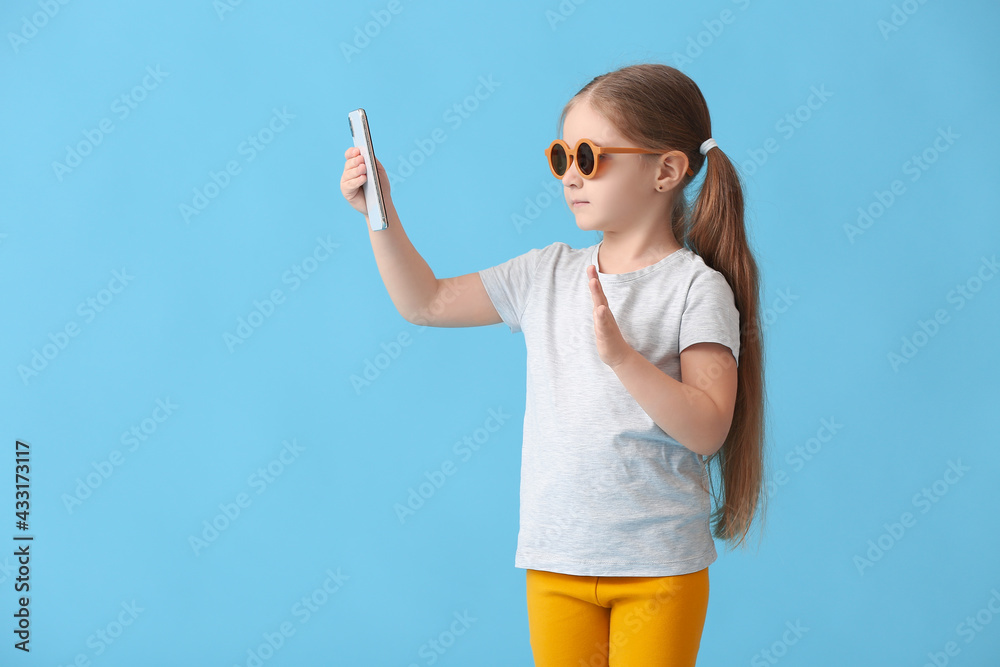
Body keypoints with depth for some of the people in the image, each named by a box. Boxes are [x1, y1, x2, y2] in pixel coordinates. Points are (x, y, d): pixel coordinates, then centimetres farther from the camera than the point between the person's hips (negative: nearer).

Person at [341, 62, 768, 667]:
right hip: (555, 562, 4)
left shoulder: (695, 287, -9)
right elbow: (426, 303, 12)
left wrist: (619, 351, -27)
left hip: (659, 567, -4)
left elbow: (708, 430, -17)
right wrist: (381, 213, 1)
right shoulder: (548, 274, 6)